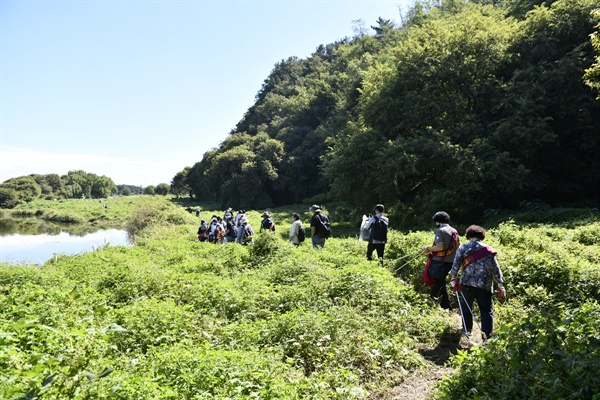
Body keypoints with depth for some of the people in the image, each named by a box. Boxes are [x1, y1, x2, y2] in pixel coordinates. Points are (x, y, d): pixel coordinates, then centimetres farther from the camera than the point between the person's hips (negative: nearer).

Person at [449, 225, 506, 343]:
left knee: (466, 307, 18)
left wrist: (453, 278, 4)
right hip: (484, 285, 0)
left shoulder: (463, 248, 1)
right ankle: (486, 336, -4)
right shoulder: (488, 250, 2)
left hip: (467, 283, 1)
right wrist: (501, 286, 4)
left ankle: (467, 330, 30)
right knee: (487, 310, 5)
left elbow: (455, 264, -5)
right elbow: (495, 269, 0)